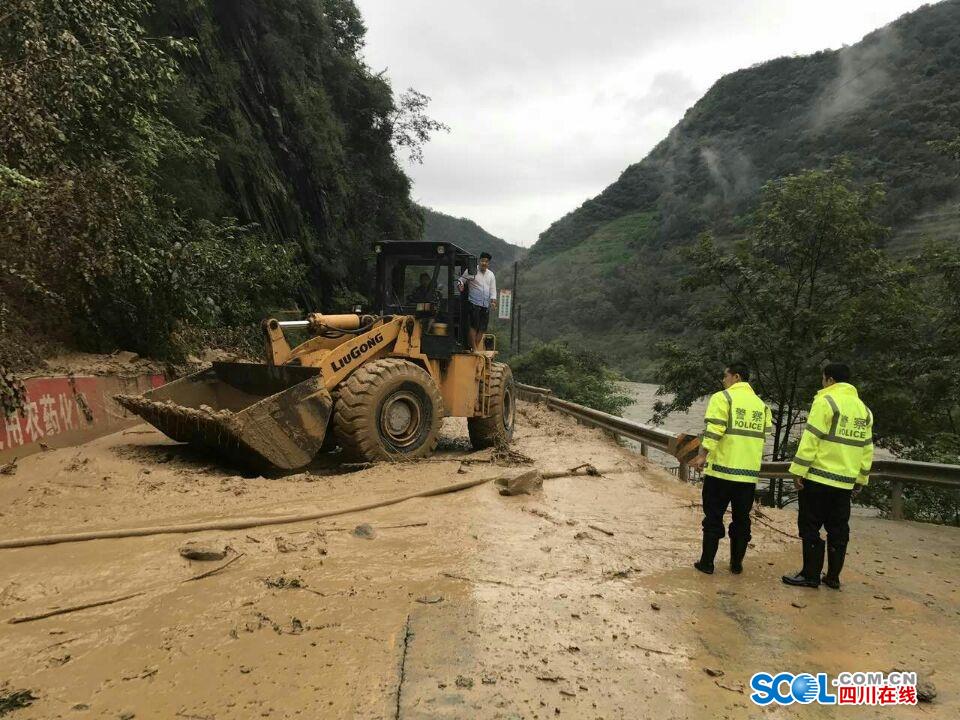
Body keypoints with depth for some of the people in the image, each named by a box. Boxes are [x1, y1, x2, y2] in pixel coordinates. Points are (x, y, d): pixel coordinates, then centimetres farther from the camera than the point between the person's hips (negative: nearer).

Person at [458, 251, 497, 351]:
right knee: (473, 326, -10)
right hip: (474, 303, -5)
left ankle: (477, 347, 13)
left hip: (486, 305, 5)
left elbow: (493, 290, 13)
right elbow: (461, 279, 4)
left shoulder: (491, 275, 15)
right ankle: (473, 348, -7)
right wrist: (461, 285, -19)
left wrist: (493, 300, -2)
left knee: (482, 328, 4)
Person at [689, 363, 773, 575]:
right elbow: (764, 436, 12)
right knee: (741, 519, 14)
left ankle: (707, 562, 9)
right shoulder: (761, 404, 12)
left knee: (713, 518, 5)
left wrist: (703, 455, -19)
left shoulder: (723, 398, -7)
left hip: (721, 469, -5)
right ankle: (736, 564, 20)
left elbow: (714, 430, -18)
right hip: (749, 473, 5)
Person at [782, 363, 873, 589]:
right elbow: (867, 448, 15)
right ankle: (833, 577, 19)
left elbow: (811, 439, -15)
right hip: (845, 481, 7)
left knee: (810, 526, 1)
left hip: (818, 477, -7)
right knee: (838, 529, 13)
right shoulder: (863, 408, 13)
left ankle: (810, 575, 4)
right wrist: (861, 479, 21)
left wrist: (798, 470, -12)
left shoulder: (825, 401, -9)